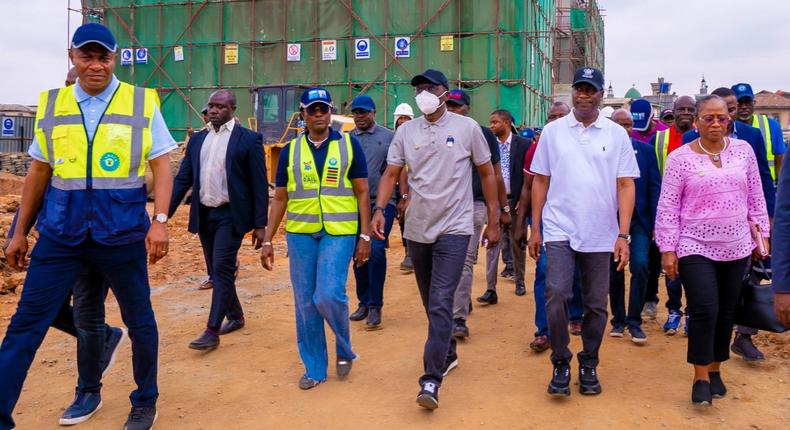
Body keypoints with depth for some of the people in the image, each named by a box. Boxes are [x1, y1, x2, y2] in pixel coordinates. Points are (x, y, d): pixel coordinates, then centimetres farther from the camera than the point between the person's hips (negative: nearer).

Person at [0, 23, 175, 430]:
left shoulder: (142, 102, -1)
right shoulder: (50, 104, 6)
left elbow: (161, 167, -2)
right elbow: (38, 172, 12)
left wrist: (160, 221, -13)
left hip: (122, 232, -2)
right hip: (61, 233, 2)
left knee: (139, 319, 10)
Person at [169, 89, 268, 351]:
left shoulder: (249, 139, -6)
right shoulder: (197, 140, 10)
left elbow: (259, 185, -7)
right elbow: (182, 179, 9)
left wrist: (260, 224, -10)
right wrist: (165, 214, 1)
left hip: (230, 215, -6)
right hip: (204, 214, 6)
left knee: (222, 270, -9)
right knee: (216, 271, 14)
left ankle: (212, 332, -4)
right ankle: (235, 316, 32)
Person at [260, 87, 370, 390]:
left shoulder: (349, 145, 1)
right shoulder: (290, 150, 7)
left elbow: (362, 193, 2)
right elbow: (280, 198, 10)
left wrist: (365, 236, -4)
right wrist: (267, 240, 6)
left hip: (339, 232, -3)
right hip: (300, 233, 3)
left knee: (329, 296, -14)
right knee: (305, 303, 6)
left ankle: (344, 349, 16)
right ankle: (314, 368, 21)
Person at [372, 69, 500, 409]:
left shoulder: (467, 127, -3)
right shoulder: (406, 131, 4)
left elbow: (487, 174, 3)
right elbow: (391, 174, 4)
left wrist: (493, 221, 2)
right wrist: (379, 209, -13)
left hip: (453, 228, -4)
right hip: (418, 229, 4)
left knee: (440, 303, -12)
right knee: (431, 303, 16)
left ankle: (431, 380, -8)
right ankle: (448, 355, 37)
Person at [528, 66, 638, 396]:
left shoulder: (616, 134, 3)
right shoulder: (553, 131, 4)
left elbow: (625, 185, 1)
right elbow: (540, 181, 7)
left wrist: (623, 234, -7)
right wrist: (535, 229, 3)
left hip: (600, 235, 1)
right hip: (559, 231, -1)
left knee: (596, 304, 8)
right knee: (556, 295, -11)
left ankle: (588, 365, 26)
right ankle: (560, 364, 7)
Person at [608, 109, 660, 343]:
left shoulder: (646, 150, 3)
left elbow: (654, 187, 1)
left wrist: (655, 223, -4)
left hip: (639, 218, 0)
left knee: (640, 265, -12)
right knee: (614, 272, 8)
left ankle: (634, 321, 0)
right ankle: (618, 320, 22)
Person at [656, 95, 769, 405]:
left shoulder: (743, 150, 3)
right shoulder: (680, 158, -7)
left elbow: (756, 197, 11)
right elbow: (667, 207, -6)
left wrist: (761, 234, 10)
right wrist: (667, 249, -8)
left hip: (736, 248, 4)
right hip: (696, 248, -4)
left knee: (726, 312, 11)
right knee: (704, 310, -10)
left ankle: (715, 369, 28)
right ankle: (701, 377, 5)